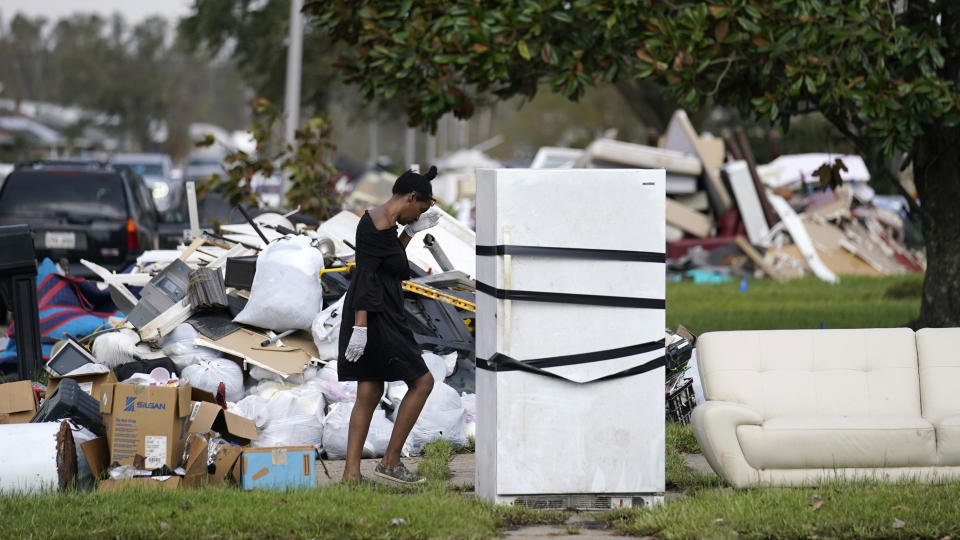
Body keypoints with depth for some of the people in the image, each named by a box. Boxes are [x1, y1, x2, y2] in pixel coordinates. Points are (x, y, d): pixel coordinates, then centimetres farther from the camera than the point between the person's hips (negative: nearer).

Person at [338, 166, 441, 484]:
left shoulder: (378, 220, 14)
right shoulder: (381, 226, -16)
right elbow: (366, 277, -22)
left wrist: (411, 231, 23)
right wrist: (360, 327, -26)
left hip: (368, 318, 10)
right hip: (376, 318, -10)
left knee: (370, 393, 9)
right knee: (422, 381, -1)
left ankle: (351, 473, 7)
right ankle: (390, 462, 1)